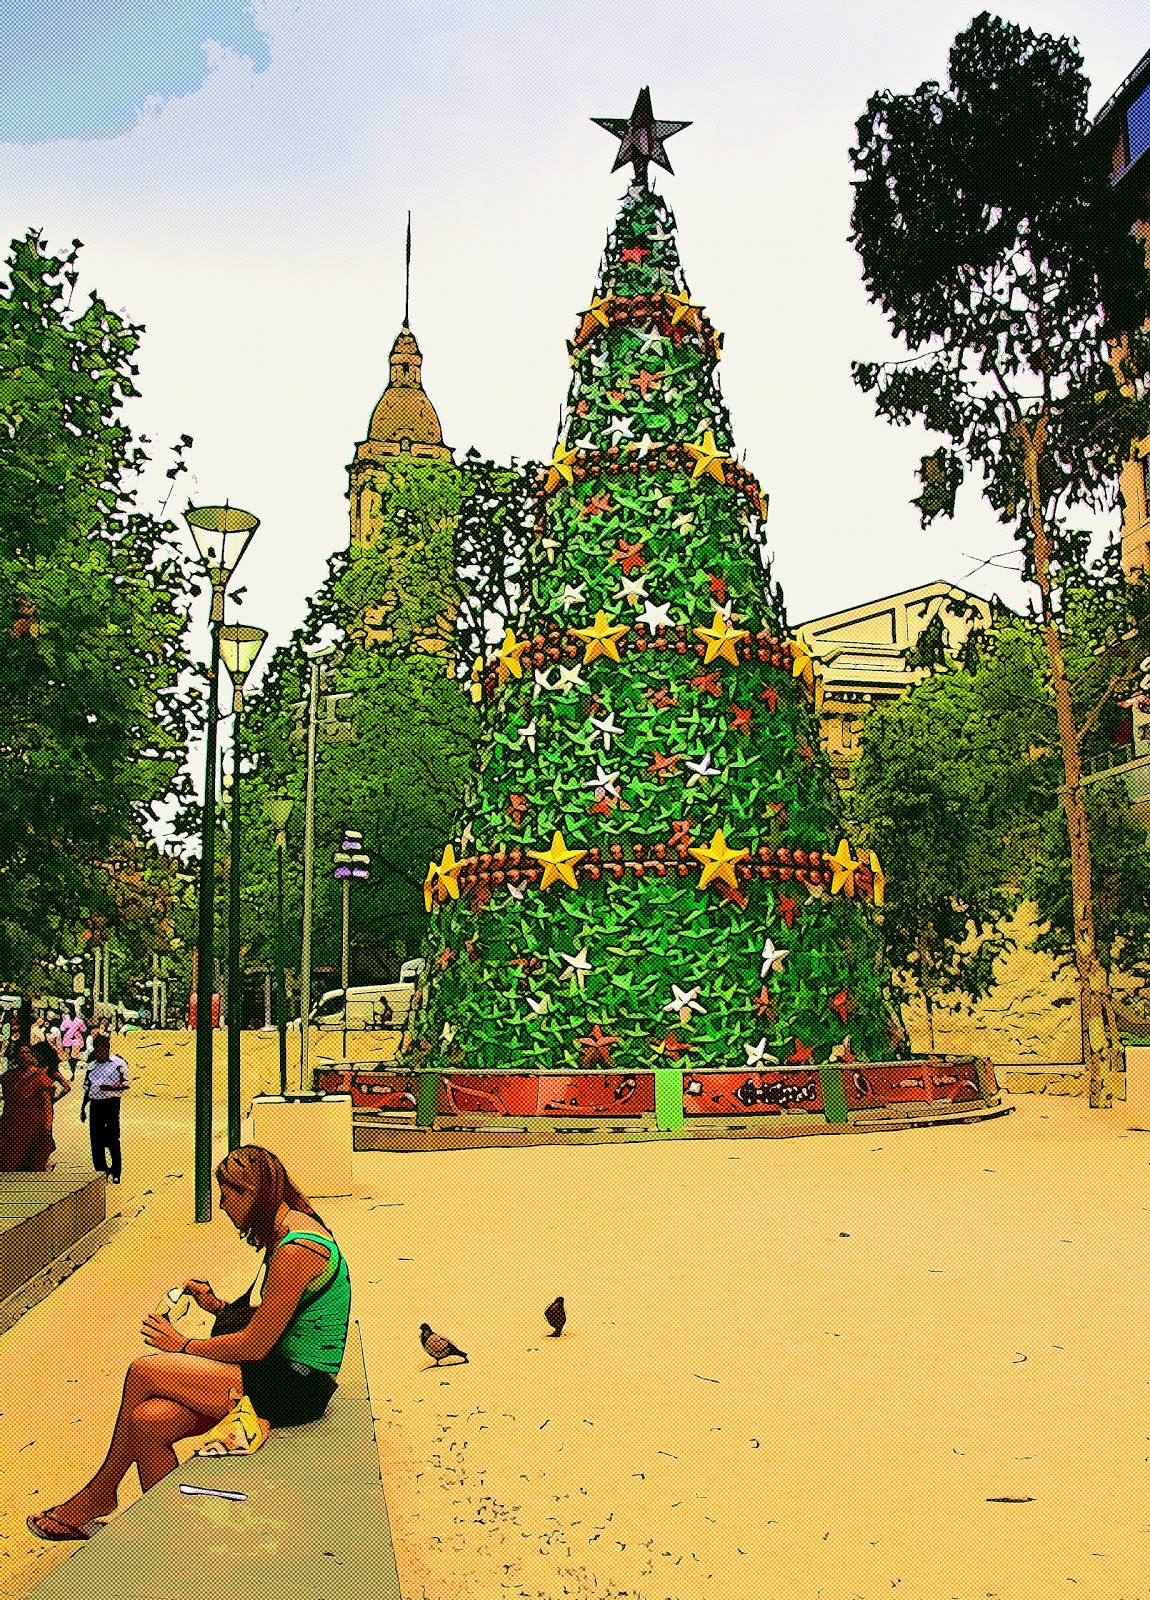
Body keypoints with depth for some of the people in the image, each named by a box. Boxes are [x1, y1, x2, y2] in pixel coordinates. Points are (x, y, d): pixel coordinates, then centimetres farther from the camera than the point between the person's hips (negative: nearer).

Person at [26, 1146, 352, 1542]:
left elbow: (254, 1345, -17)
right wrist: (220, 1307, 8)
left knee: (145, 1371, -8)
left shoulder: (296, 1250, -21)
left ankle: (100, 1492, 14)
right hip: (283, 1373, 9)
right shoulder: (288, 1231, 11)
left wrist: (184, 1346, -4)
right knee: (149, 1421, -8)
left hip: (296, 1388, -9)